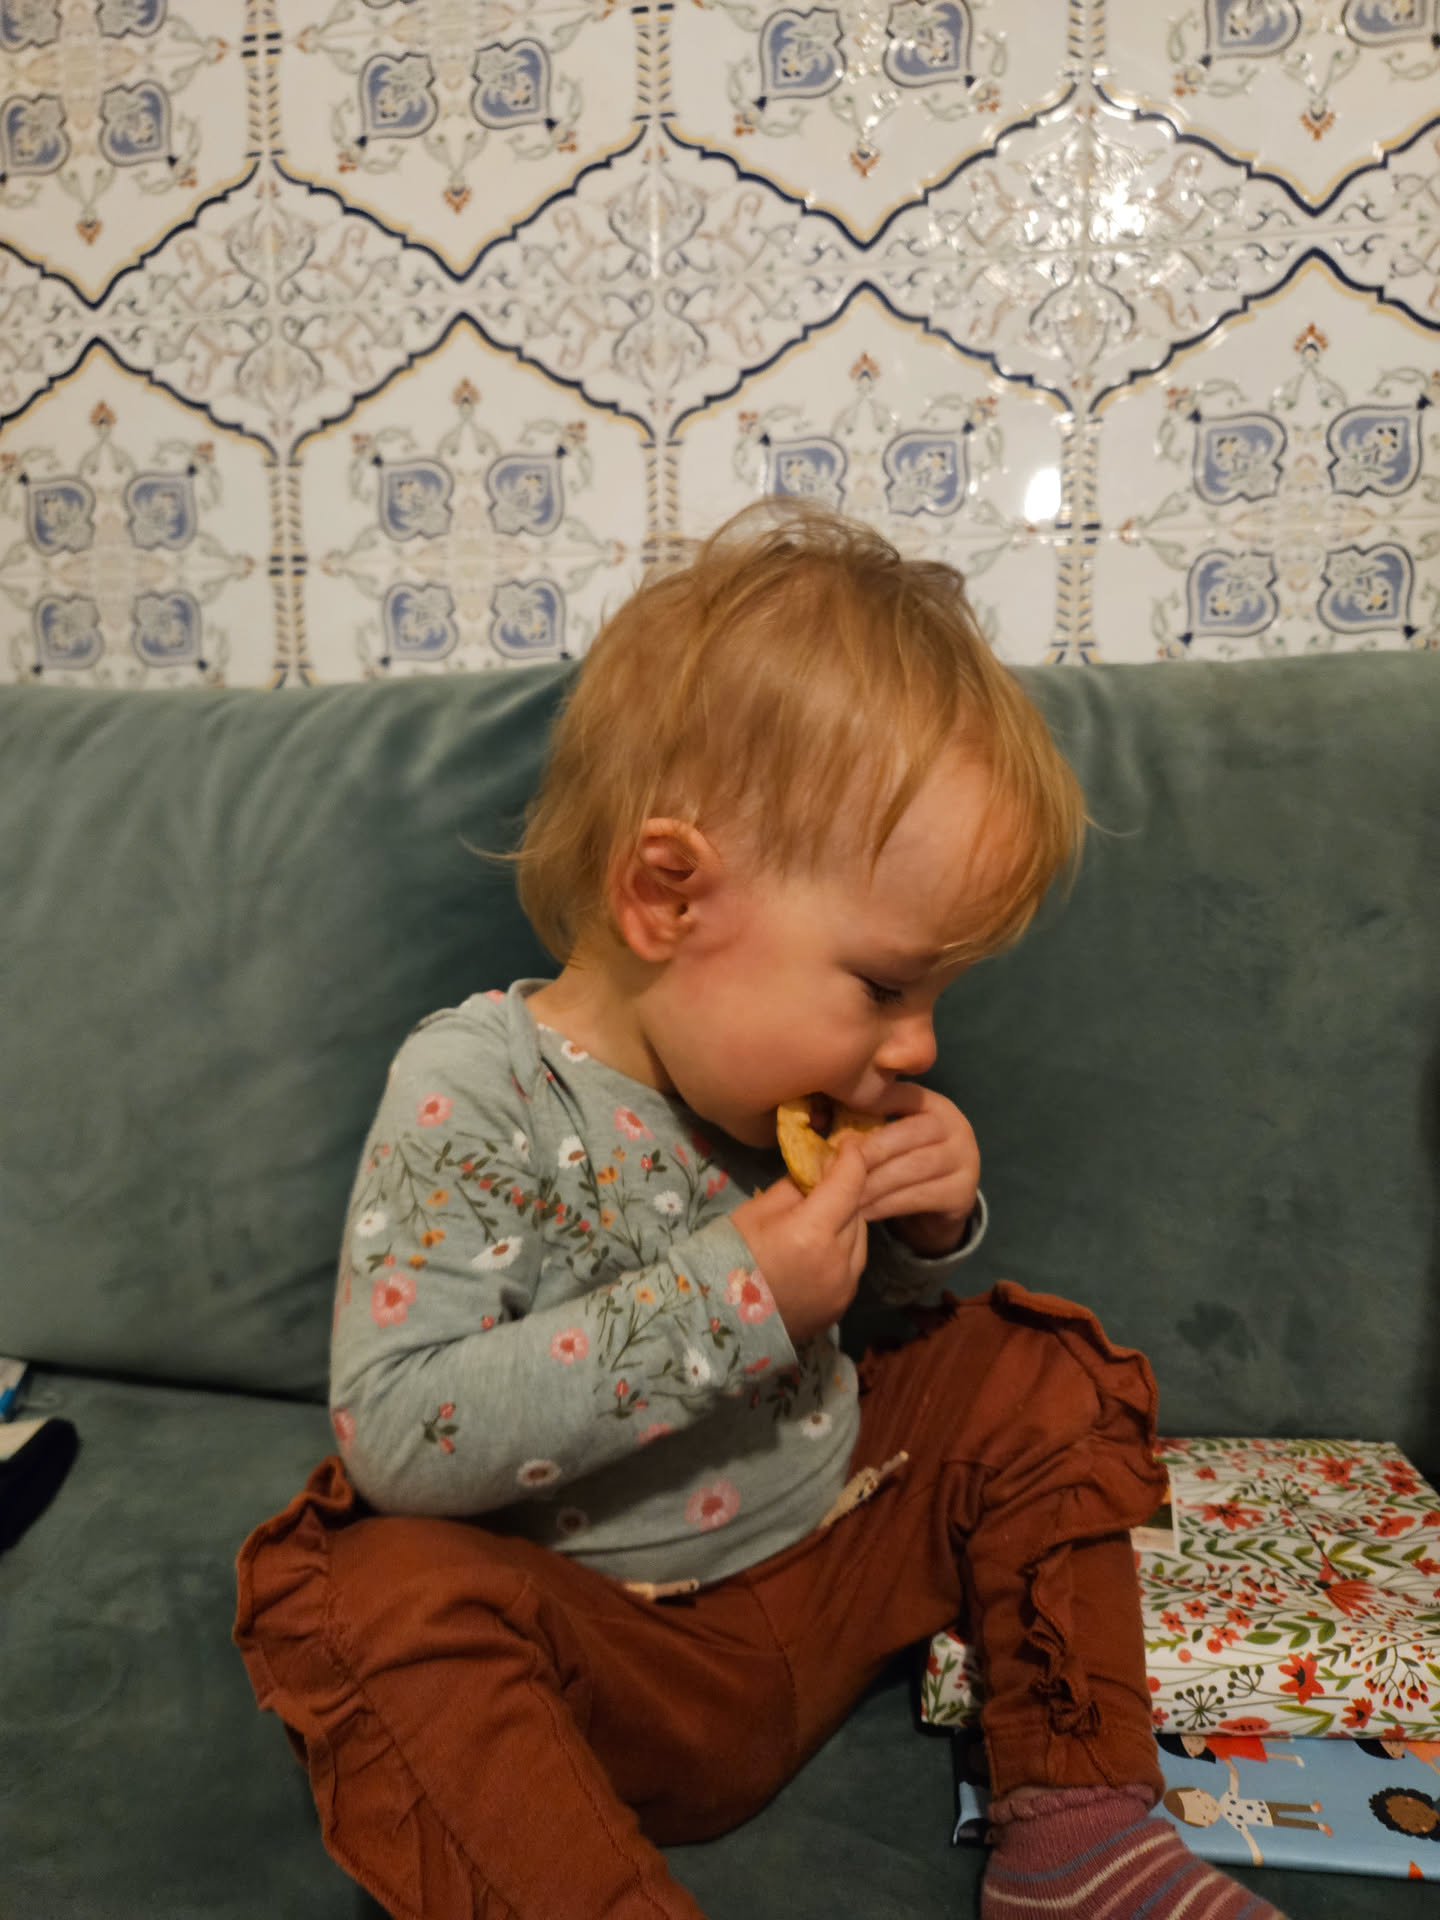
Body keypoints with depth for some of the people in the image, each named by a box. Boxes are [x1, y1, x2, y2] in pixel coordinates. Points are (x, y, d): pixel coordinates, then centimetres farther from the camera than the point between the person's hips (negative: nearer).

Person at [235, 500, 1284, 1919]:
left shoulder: (779, 1068, -3)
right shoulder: (468, 1096, -22)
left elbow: (879, 1302, 14)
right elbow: (394, 1433, -29)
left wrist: (928, 1229, -12)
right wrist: (724, 1298, -33)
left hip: (837, 1553, 6)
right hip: (605, 1642, -5)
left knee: (1033, 1371, 0)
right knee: (381, 1595, -31)